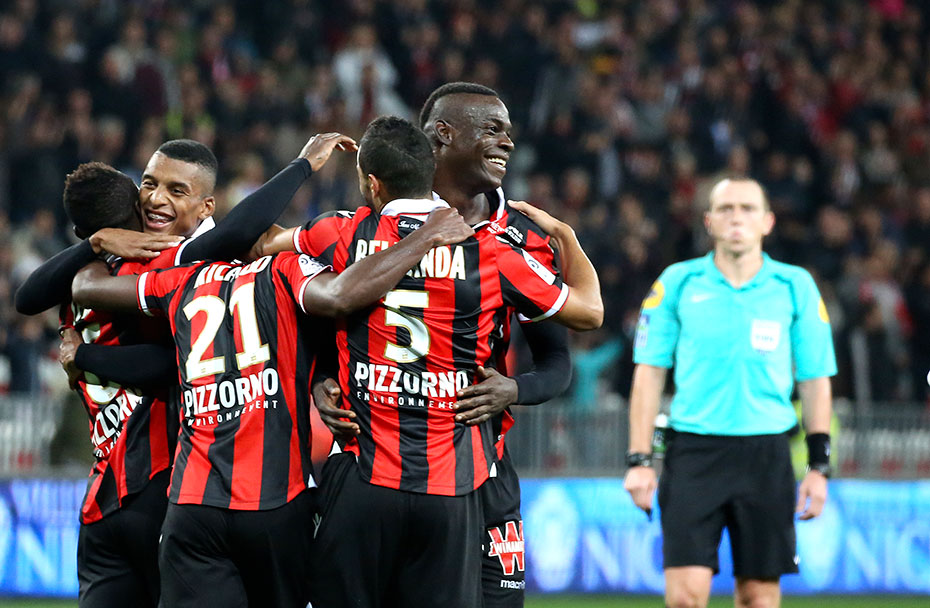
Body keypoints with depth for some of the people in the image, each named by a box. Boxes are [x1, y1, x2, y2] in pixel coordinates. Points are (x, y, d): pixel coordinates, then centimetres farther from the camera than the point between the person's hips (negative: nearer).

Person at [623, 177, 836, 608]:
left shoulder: (796, 287, 6)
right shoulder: (676, 283, 5)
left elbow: (815, 379, 10)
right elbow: (649, 374, 7)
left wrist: (818, 466, 4)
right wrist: (639, 461, 0)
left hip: (767, 454, 1)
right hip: (693, 451, -1)